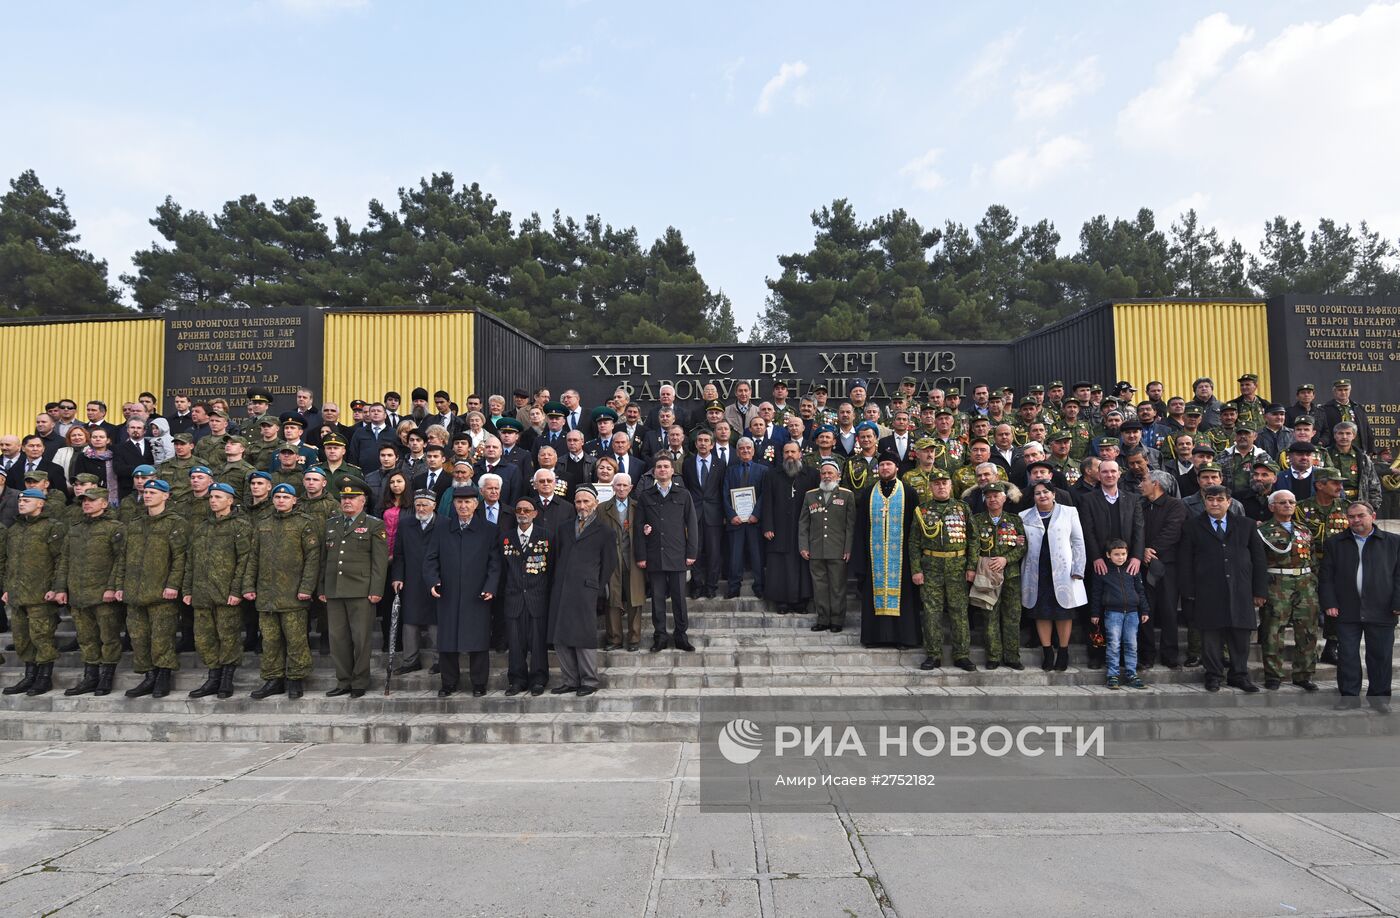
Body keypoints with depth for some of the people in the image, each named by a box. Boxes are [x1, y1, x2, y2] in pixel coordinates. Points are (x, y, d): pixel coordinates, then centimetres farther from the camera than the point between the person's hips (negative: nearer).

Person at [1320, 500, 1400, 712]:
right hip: (1347, 611, 1)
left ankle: (1379, 696, 20)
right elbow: (1327, 576, 5)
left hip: (1381, 612, -1)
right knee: (1347, 655, 3)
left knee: (1381, 655, 7)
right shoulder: (1335, 543, 7)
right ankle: (1349, 695, 13)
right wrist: (1329, 603, -4)